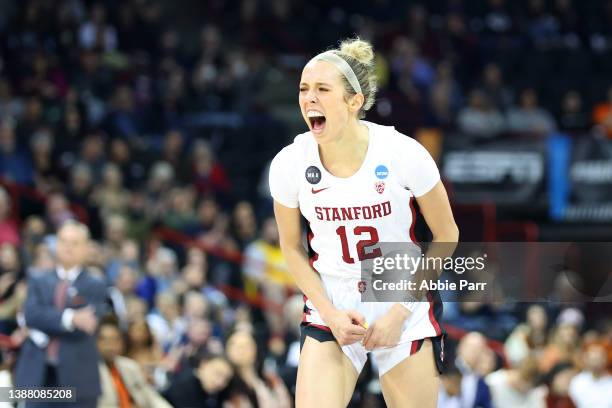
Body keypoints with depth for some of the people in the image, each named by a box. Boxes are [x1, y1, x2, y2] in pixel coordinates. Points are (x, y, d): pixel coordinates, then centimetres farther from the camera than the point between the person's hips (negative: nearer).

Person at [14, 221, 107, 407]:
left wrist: (46, 322, -8)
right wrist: (69, 318, -20)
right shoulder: (38, 282, 12)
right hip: (39, 376, 2)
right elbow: (31, 315, -6)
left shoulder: (95, 287, 5)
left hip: (77, 380, -2)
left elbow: (88, 324, -10)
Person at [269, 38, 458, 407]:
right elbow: (292, 248, 5)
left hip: (406, 307, -1)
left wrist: (400, 311, -9)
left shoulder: (403, 153, -17)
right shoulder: (289, 164, -11)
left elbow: (447, 236, -4)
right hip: (332, 308, 1)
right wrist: (330, 314, -7)